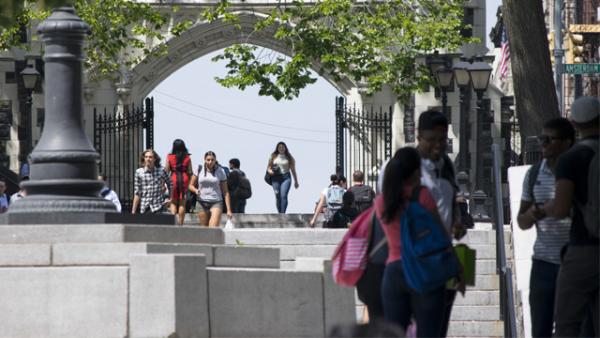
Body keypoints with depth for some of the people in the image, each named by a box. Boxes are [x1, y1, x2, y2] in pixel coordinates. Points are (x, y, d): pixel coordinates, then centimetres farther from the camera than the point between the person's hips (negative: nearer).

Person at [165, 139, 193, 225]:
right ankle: (181, 223, 5)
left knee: (173, 202, 6)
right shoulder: (187, 158, 0)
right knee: (182, 203, 5)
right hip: (184, 179, 1)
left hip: (173, 179, -1)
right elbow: (190, 172, 0)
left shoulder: (169, 157, -3)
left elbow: (166, 171, -2)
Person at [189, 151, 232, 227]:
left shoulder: (220, 171, 1)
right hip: (202, 203, 2)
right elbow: (191, 185, 11)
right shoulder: (199, 169, 3)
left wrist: (229, 210, 0)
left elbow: (225, 192, 4)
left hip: (216, 203, -2)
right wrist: (196, 190, -14)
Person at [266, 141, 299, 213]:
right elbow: (269, 167, 15)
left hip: (286, 178, -2)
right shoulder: (273, 157, 11)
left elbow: (293, 170, 11)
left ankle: (283, 213, -23)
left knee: (283, 196, -18)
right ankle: (279, 213, 11)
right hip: (276, 178, 2)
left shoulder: (289, 158, 8)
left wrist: (296, 181, 13)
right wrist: (270, 171, -9)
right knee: (278, 197, 2)